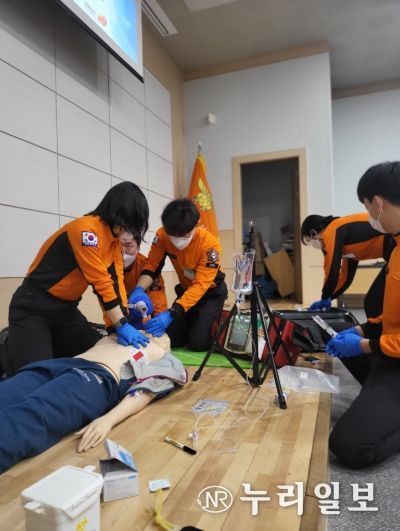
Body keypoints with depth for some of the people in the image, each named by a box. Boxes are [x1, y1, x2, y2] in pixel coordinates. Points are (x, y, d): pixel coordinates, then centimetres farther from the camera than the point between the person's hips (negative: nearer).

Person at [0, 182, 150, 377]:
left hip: (66, 309, 9)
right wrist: (122, 325, -19)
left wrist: (123, 323, -10)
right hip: (33, 309, -8)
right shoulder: (86, 230, -25)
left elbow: (115, 281, -3)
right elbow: (100, 283, -26)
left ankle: (46, 343, 23)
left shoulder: (115, 238, 2)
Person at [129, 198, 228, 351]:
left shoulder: (209, 244, -32)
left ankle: (219, 318, 14)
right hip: (186, 290, 4)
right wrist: (139, 289, -36)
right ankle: (195, 320, 26)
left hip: (211, 291, -4)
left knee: (198, 342, -15)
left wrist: (171, 313, -43)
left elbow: (200, 285, -33)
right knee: (172, 340, -2)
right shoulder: (162, 235, -21)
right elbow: (152, 265, -15)